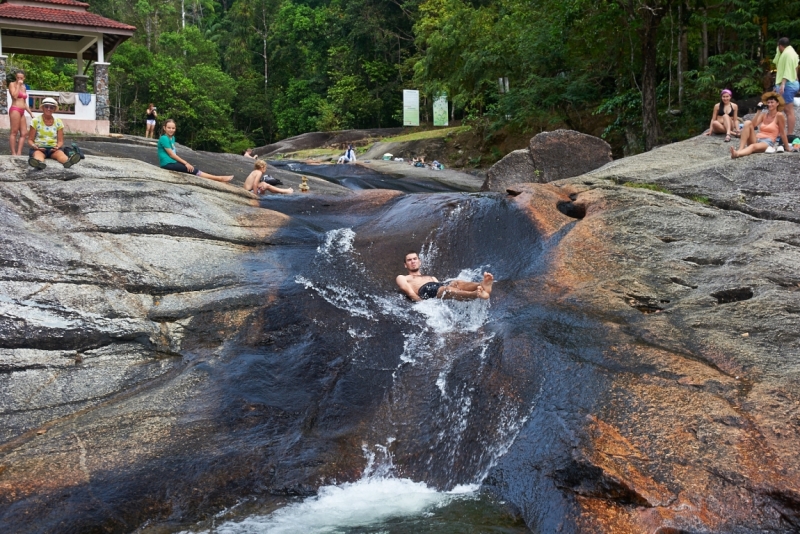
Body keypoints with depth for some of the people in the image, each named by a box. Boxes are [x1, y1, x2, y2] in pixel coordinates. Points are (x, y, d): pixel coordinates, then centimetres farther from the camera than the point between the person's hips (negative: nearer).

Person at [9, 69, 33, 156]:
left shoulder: (24, 87, 20)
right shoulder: (12, 84, 0)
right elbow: (15, 96, -16)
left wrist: (30, 113, 19)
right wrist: (18, 85, -9)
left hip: (22, 112, 8)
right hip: (15, 110, -8)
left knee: (24, 133, 2)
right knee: (14, 132, -7)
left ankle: (19, 153, 2)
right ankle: (13, 153, -6)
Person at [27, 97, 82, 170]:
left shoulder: (58, 122, 8)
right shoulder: (36, 121, 3)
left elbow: (60, 141, 9)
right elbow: (30, 140, 5)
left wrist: (58, 146, -15)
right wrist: (34, 146, -18)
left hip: (53, 149, 1)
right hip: (38, 148, -1)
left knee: (60, 153, -34)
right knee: (38, 154, -37)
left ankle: (68, 161, -71)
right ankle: (39, 163, -75)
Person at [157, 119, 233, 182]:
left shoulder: (172, 138, 14)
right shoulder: (164, 138, -12)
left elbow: (173, 154, 13)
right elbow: (171, 154, -13)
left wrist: (185, 162, 1)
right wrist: (185, 163, -10)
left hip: (172, 162, 9)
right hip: (167, 164, -9)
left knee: (191, 168, -7)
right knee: (192, 170, -15)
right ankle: (219, 178, -19)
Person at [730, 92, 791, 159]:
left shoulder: (779, 115, 0)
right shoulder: (764, 114, 15)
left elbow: (782, 133, 2)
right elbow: (753, 125, -1)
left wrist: (787, 147, 4)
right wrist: (759, 111, -5)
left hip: (767, 142, -5)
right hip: (756, 139, 5)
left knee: (753, 146, -39)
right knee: (748, 122, -19)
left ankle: (737, 154, -71)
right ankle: (740, 150, -36)